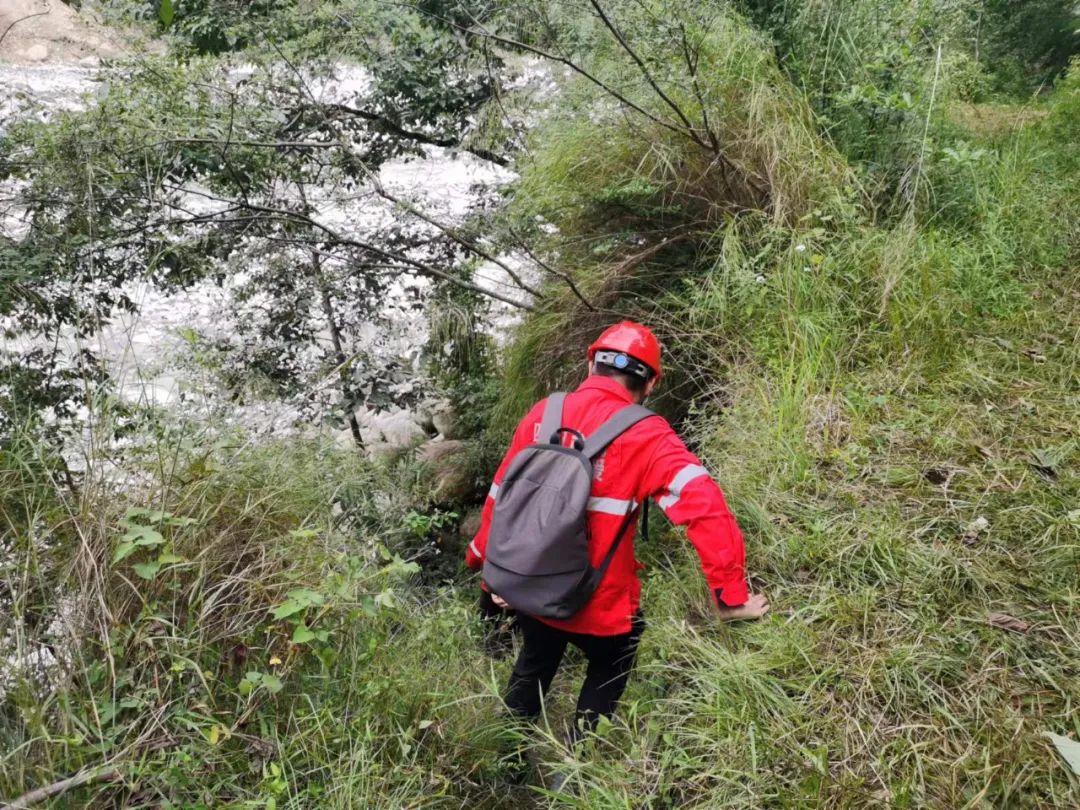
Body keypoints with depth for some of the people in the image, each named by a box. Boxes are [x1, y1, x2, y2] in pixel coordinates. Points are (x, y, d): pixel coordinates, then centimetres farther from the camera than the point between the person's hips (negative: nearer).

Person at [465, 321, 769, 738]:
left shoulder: (543, 414, -4)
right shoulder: (644, 435, -17)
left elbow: (501, 495, 4)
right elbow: (704, 506, -27)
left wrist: (490, 569, 16)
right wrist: (731, 596, -22)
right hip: (600, 605, -4)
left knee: (532, 669, 32)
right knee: (606, 679, 27)